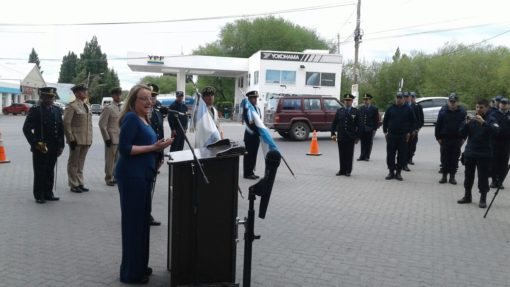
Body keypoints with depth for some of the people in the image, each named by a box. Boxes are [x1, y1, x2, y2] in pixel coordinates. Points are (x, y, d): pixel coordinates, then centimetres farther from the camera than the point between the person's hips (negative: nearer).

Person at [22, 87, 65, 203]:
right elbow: (26, 129, -9)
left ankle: (48, 193, 21)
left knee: (50, 172, 11)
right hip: (40, 147, -5)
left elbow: (61, 129, 12)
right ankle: (39, 196, 11)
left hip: (54, 148, 5)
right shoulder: (35, 110, -6)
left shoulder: (57, 110, 10)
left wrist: (61, 145, 7)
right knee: (40, 172, 2)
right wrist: (36, 144, -13)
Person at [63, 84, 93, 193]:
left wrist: (90, 139, 12)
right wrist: (71, 139, -14)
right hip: (76, 140, -6)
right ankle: (74, 185, 13)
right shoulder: (72, 106, -8)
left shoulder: (87, 106, 14)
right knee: (73, 163, 5)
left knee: (81, 163, 15)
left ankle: (80, 183, 23)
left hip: (86, 140, 6)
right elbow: (66, 123, -12)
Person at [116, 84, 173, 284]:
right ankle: (131, 272, 9)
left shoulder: (144, 119, 14)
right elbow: (125, 148, -21)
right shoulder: (131, 118, -14)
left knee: (142, 220, 15)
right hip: (131, 176, -10)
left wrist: (158, 146, 6)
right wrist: (153, 147, -20)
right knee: (133, 222, -2)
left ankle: (139, 266, 28)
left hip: (142, 176, 10)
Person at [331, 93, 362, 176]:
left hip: (350, 138, -2)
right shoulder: (339, 111, 8)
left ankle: (348, 171, 12)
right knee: (342, 155, 6)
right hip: (340, 137, 2)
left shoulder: (356, 112, 2)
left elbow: (359, 125, 1)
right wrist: (333, 134, -3)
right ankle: (342, 170, 15)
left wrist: (357, 137, -4)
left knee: (349, 155, 3)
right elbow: (334, 123, 8)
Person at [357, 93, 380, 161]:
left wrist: (374, 129, -9)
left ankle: (367, 156, 11)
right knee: (363, 143, 6)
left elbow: (377, 120, -3)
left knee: (369, 143, 4)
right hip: (362, 129, 3)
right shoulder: (361, 108, 9)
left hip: (370, 129, -3)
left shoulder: (374, 109, -2)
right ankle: (362, 156, 12)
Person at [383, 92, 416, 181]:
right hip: (391, 136, 1)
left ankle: (398, 172, 11)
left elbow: (413, 122, 8)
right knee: (390, 155, 1)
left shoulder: (408, 109, 5)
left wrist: (409, 132, 0)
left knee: (402, 156, 2)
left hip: (403, 136, -1)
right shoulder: (390, 108, 7)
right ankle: (391, 171, 11)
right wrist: (385, 132, 3)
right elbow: (385, 121, 11)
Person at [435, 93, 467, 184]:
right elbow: (438, 125, 1)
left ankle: (452, 176, 14)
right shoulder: (443, 111, -1)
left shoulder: (462, 112, -1)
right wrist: (438, 137, -2)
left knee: (455, 159, 6)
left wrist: (463, 138, -2)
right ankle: (444, 176, 13)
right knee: (444, 159, 4)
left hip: (457, 140, 0)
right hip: (445, 139, 0)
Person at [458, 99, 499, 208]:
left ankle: (483, 199, 8)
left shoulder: (490, 120, -2)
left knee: (483, 177, -2)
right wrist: (466, 124, -16)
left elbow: (495, 131, -21)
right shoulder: (471, 119, 7)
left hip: (484, 154, -4)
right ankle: (467, 196, 24)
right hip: (470, 153, 4)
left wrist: (483, 123, -34)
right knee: (468, 175, 12)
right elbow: (462, 134, 2)